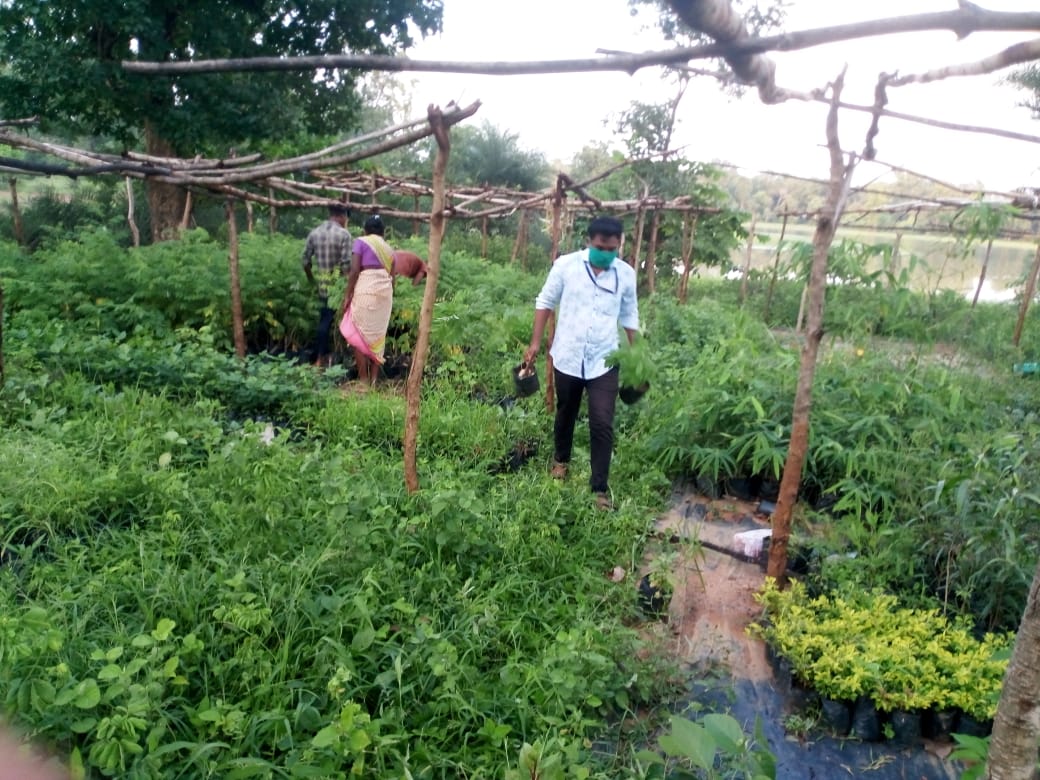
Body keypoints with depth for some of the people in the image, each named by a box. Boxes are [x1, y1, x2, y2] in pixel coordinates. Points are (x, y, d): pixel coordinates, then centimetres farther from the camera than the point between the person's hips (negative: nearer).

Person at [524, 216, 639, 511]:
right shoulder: (566, 265, -7)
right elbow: (545, 302, 2)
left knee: (603, 425, -5)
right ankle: (561, 459, 46)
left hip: (604, 362, 0)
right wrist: (535, 342, -2)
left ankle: (600, 487, 8)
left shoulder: (626, 274, -2)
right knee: (565, 414, 19)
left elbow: (629, 316, 9)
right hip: (567, 357, 0)